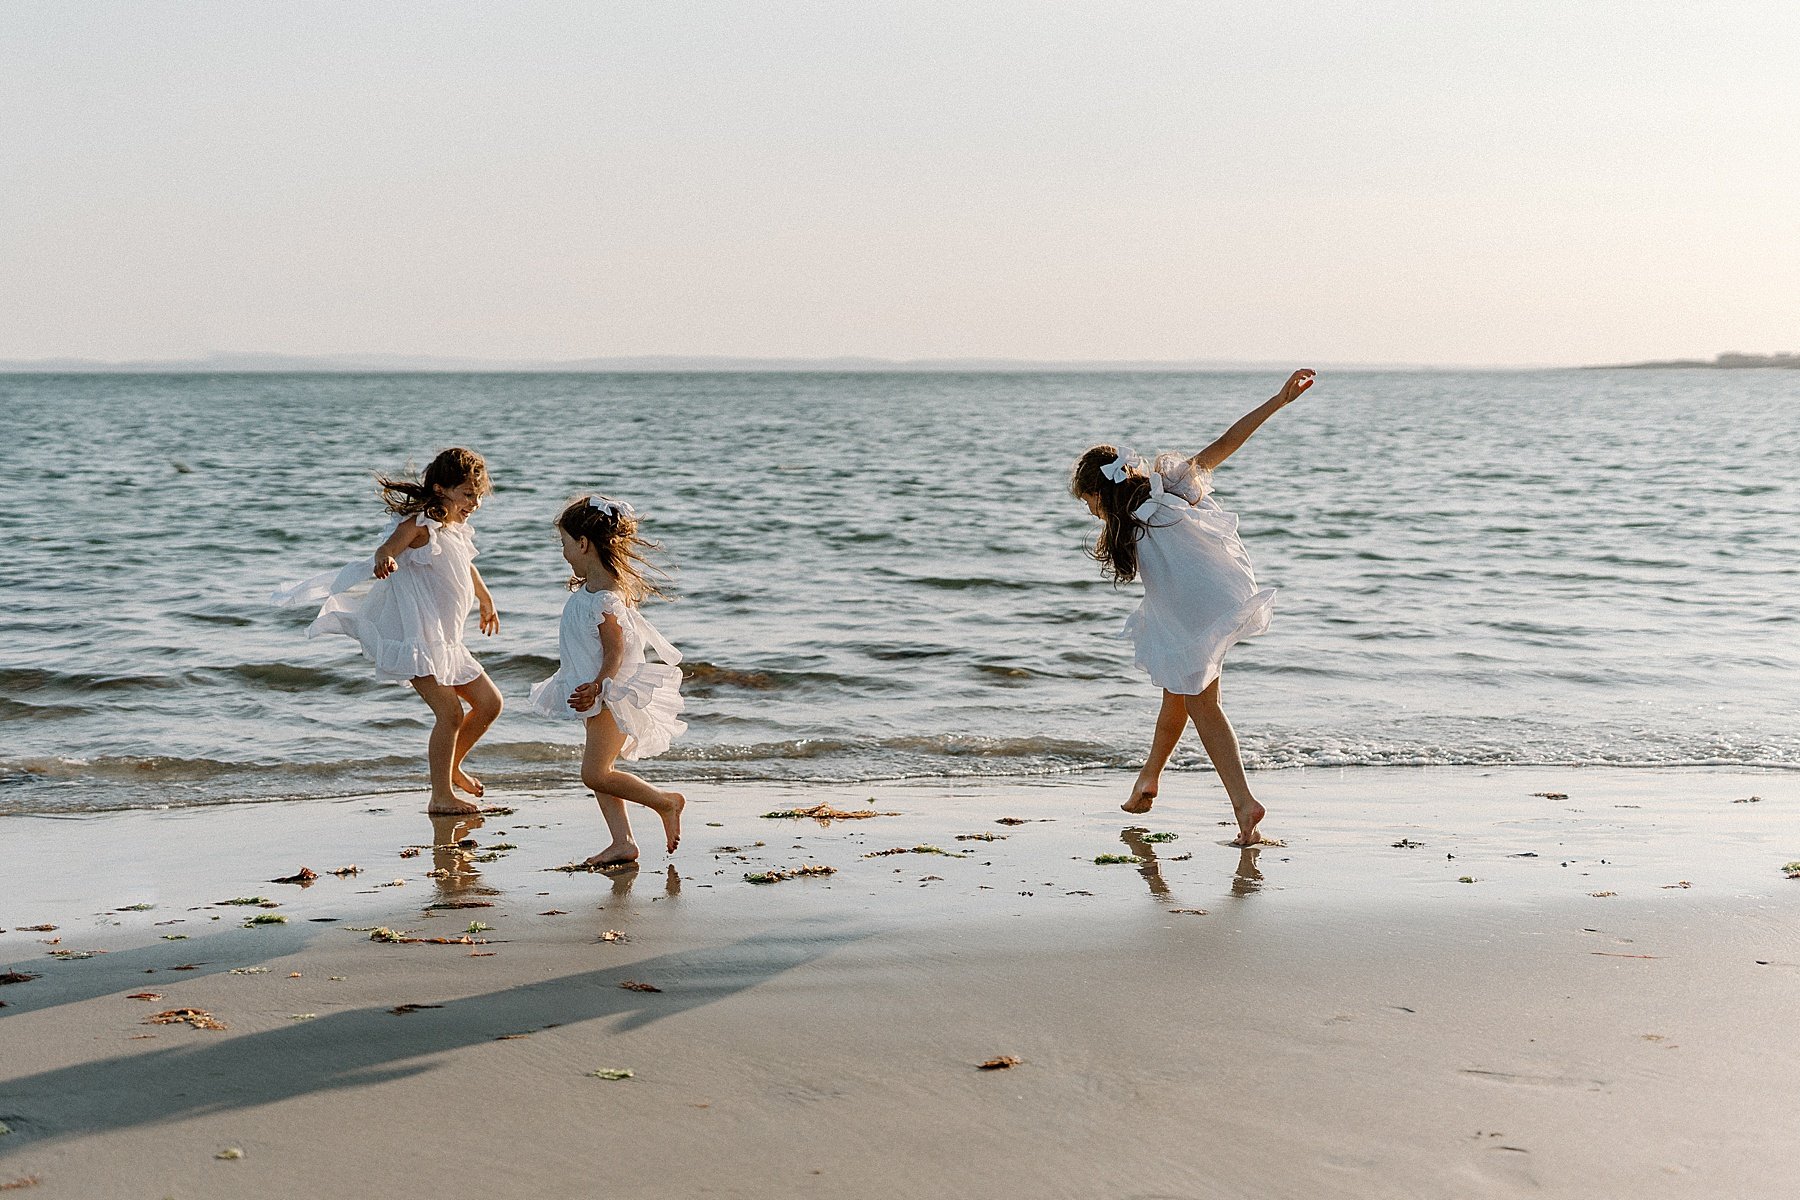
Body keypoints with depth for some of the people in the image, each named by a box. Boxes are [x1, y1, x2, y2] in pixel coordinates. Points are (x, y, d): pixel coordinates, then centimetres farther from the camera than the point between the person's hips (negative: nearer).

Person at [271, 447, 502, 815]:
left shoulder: (455, 530, 13)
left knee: (489, 703, 12)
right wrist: (384, 559, -59)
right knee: (450, 712, -16)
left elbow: (468, 568, 34)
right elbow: (386, 550, -34)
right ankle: (442, 796, -7)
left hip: (446, 643, 9)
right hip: (416, 639, -9)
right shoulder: (418, 526, -15)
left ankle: (451, 767, 31)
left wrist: (487, 602, 50)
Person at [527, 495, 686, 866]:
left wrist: (597, 688, -35)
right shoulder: (588, 587, 9)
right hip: (598, 696, 10)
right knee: (599, 772, 9)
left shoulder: (605, 598, -23)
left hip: (613, 696, -10)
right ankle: (622, 842, 11)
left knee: (595, 774, -10)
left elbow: (615, 651, -25)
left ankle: (666, 802, 3)